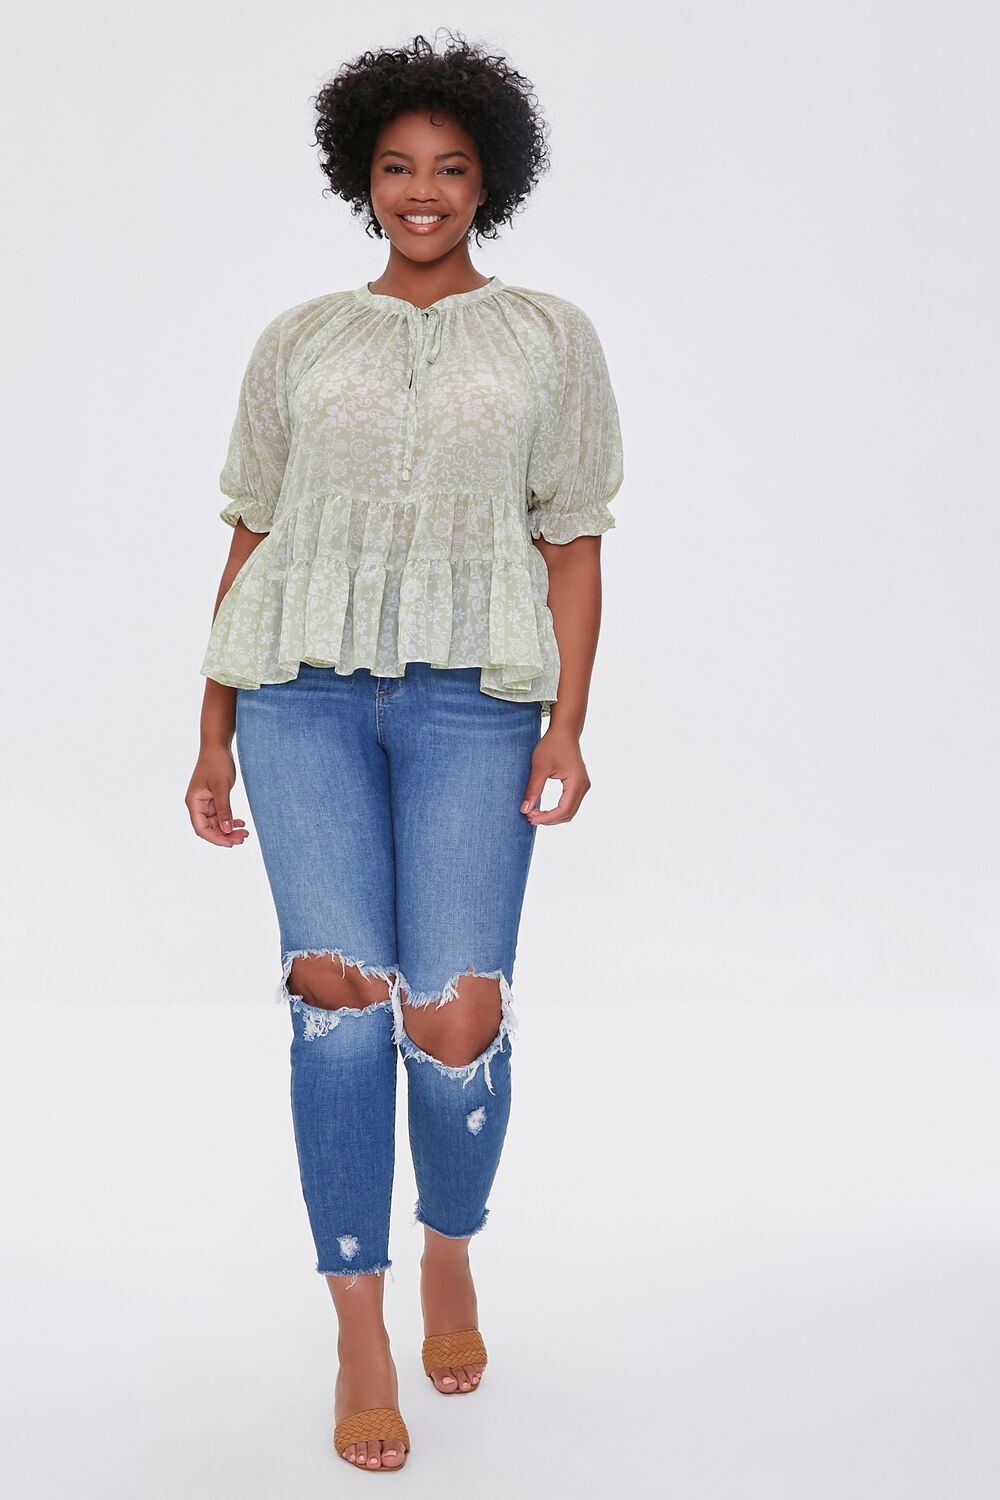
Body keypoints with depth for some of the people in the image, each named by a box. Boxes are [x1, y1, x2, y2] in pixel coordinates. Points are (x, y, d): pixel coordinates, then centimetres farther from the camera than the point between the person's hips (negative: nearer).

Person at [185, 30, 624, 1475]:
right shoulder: (299, 341, 16)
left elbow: (574, 544, 9)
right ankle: (361, 1333, 1)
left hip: (471, 699, -1)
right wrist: (214, 739, 12)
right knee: (340, 988, -13)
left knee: (458, 1014, -11)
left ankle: (451, 1249, 21)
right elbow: (250, 540, 16)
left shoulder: (550, 336, 14)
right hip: (303, 687, 1)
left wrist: (567, 728, -3)